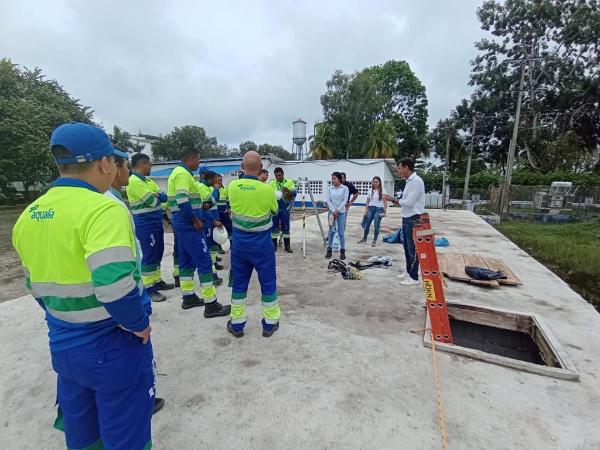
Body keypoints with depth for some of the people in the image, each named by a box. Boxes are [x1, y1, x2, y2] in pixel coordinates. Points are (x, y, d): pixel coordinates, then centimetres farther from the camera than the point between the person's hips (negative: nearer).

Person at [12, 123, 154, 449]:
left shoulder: (29, 216, 3)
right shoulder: (102, 209, -23)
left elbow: (37, 284, 11)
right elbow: (114, 284, -33)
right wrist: (139, 324, -16)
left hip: (62, 344, 8)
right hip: (112, 346, -7)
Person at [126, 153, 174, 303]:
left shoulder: (147, 180, 15)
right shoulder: (134, 181, -15)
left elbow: (163, 196, 9)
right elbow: (152, 201, -20)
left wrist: (157, 195, -12)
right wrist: (160, 196, -2)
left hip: (156, 222, 9)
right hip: (146, 225, -9)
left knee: (158, 254, 15)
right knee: (149, 256, -4)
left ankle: (157, 281, 27)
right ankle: (148, 288, 5)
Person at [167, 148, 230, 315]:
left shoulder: (178, 172, 17)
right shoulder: (183, 173, -15)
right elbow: (182, 201, -26)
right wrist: (196, 221, -17)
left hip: (182, 223, 11)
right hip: (189, 225, -11)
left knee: (187, 261, 15)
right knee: (204, 262, -7)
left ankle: (188, 298, 26)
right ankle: (211, 305, -1)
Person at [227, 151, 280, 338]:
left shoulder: (232, 186, -7)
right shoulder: (267, 189, -16)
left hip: (239, 241, 3)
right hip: (261, 242, -3)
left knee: (238, 282, 15)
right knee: (268, 282, 11)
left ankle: (236, 324, 25)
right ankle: (270, 323, 23)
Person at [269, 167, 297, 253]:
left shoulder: (289, 182, 3)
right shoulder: (272, 183, 4)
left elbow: (295, 192, -8)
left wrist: (289, 192, -30)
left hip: (285, 209, 0)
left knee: (286, 227, 6)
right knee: (274, 227, 6)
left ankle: (287, 246, 16)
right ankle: (274, 246, 17)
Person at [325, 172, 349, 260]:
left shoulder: (345, 188, -2)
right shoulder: (330, 188, 5)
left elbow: (345, 200, -7)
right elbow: (328, 200, 1)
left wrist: (337, 210, -13)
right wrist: (333, 211, -10)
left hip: (341, 212, -2)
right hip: (332, 211, 2)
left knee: (341, 232, -3)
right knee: (331, 231, 5)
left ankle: (342, 251, 8)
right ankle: (329, 250, 14)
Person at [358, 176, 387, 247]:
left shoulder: (382, 191, -4)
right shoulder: (370, 191, 7)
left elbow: (385, 202, -5)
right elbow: (367, 202, 10)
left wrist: (385, 211, -9)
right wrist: (366, 211, 6)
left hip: (378, 209, -4)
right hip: (371, 208, 4)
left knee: (376, 226, 2)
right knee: (367, 225, 10)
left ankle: (374, 241, 16)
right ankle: (364, 238, 27)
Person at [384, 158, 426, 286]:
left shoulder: (416, 181, -17)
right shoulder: (409, 181, 13)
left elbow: (409, 202, -22)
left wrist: (393, 199, -11)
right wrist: (393, 200, 4)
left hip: (414, 220, -10)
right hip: (407, 219, 10)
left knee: (413, 249, -2)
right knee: (407, 247, 17)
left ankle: (414, 277, 8)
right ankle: (409, 272, 30)